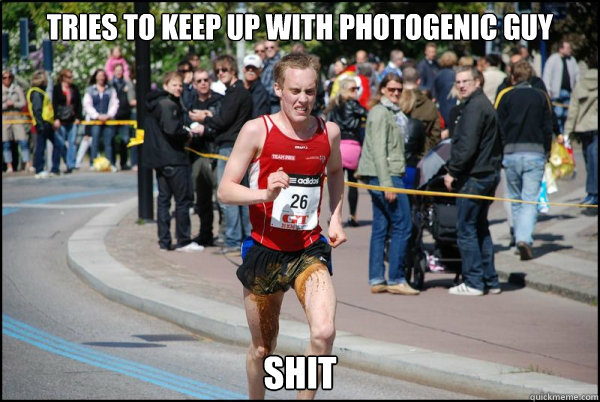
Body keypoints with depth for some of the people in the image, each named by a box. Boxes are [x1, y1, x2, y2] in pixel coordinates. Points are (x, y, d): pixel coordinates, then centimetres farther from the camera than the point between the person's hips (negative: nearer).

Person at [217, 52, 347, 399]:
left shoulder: (329, 132, 0)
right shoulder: (257, 130, -9)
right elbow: (225, 191, -9)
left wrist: (336, 218, 11)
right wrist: (265, 194, -26)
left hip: (310, 250, 1)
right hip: (265, 250, -1)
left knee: (325, 332, -21)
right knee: (263, 347, 11)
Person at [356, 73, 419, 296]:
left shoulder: (393, 113, 20)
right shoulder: (380, 113, -11)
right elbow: (379, 150, -17)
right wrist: (387, 184, -21)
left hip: (388, 176, 10)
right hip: (385, 175, -10)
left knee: (381, 227, 8)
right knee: (402, 225, -8)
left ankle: (376, 280, 9)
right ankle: (396, 279, -5)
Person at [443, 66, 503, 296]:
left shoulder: (474, 107, -15)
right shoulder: (484, 104, 18)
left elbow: (466, 146, -22)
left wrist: (452, 171, -15)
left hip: (473, 177, -10)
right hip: (488, 173, 10)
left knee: (466, 229, -5)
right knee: (481, 228, 15)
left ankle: (474, 283, -5)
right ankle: (490, 281, 17)